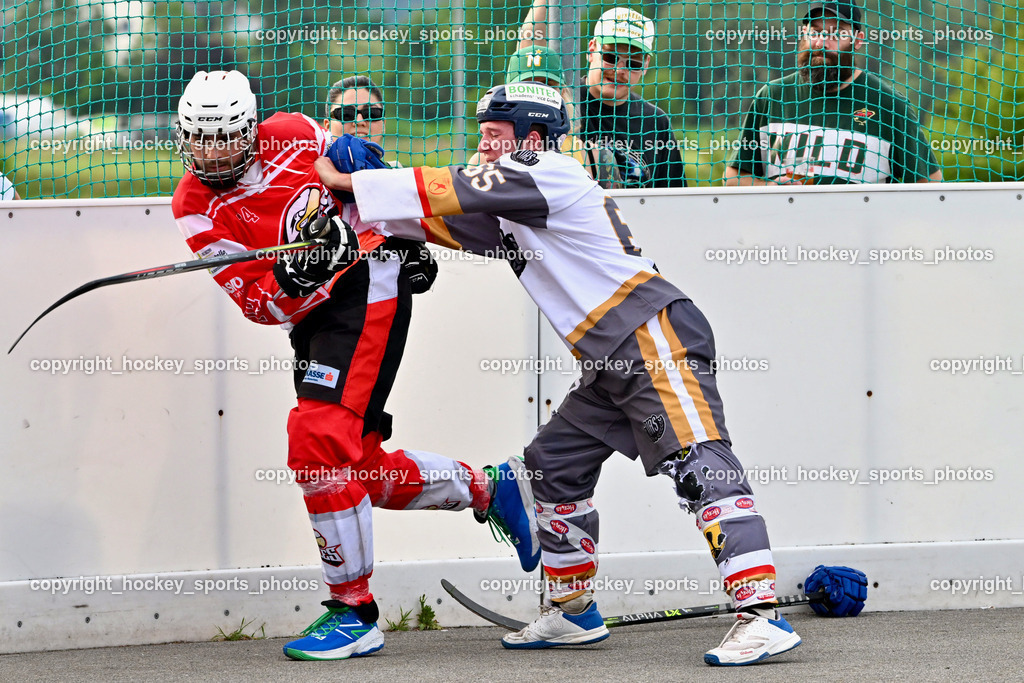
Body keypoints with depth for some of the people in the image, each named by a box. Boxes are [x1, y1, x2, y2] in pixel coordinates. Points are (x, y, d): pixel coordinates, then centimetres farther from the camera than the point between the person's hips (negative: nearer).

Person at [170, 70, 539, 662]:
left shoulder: (292, 137, -6)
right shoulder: (196, 208, 0)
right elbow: (260, 306, -9)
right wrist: (291, 276, -28)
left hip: (368, 289, -6)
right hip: (313, 319, 6)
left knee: (320, 442, -19)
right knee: (358, 464, 6)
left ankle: (355, 612, -13)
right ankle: (491, 489, 29)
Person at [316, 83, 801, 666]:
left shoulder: (549, 173, -6)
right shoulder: (514, 208, 22)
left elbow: (450, 191, -9)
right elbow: (446, 220, 22)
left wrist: (349, 182, -3)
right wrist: (364, 187, 9)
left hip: (657, 336, -11)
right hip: (612, 364, 11)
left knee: (700, 466, -21)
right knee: (554, 465, 16)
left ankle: (763, 615, -31)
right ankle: (575, 612, 27)